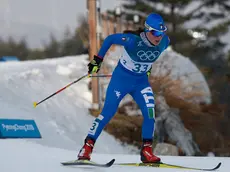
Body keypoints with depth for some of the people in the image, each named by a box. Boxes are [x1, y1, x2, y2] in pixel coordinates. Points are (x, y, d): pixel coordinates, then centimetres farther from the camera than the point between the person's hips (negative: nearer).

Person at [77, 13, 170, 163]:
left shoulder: (164, 42, -13)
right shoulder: (133, 40, -28)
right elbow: (110, 39, -14)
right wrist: (98, 59, -11)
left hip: (141, 81, 4)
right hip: (121, 78, -4)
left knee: (150, 113, -14)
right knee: (108, 112, -6)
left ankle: (147, 151, -5)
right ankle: (87, 146, 3)